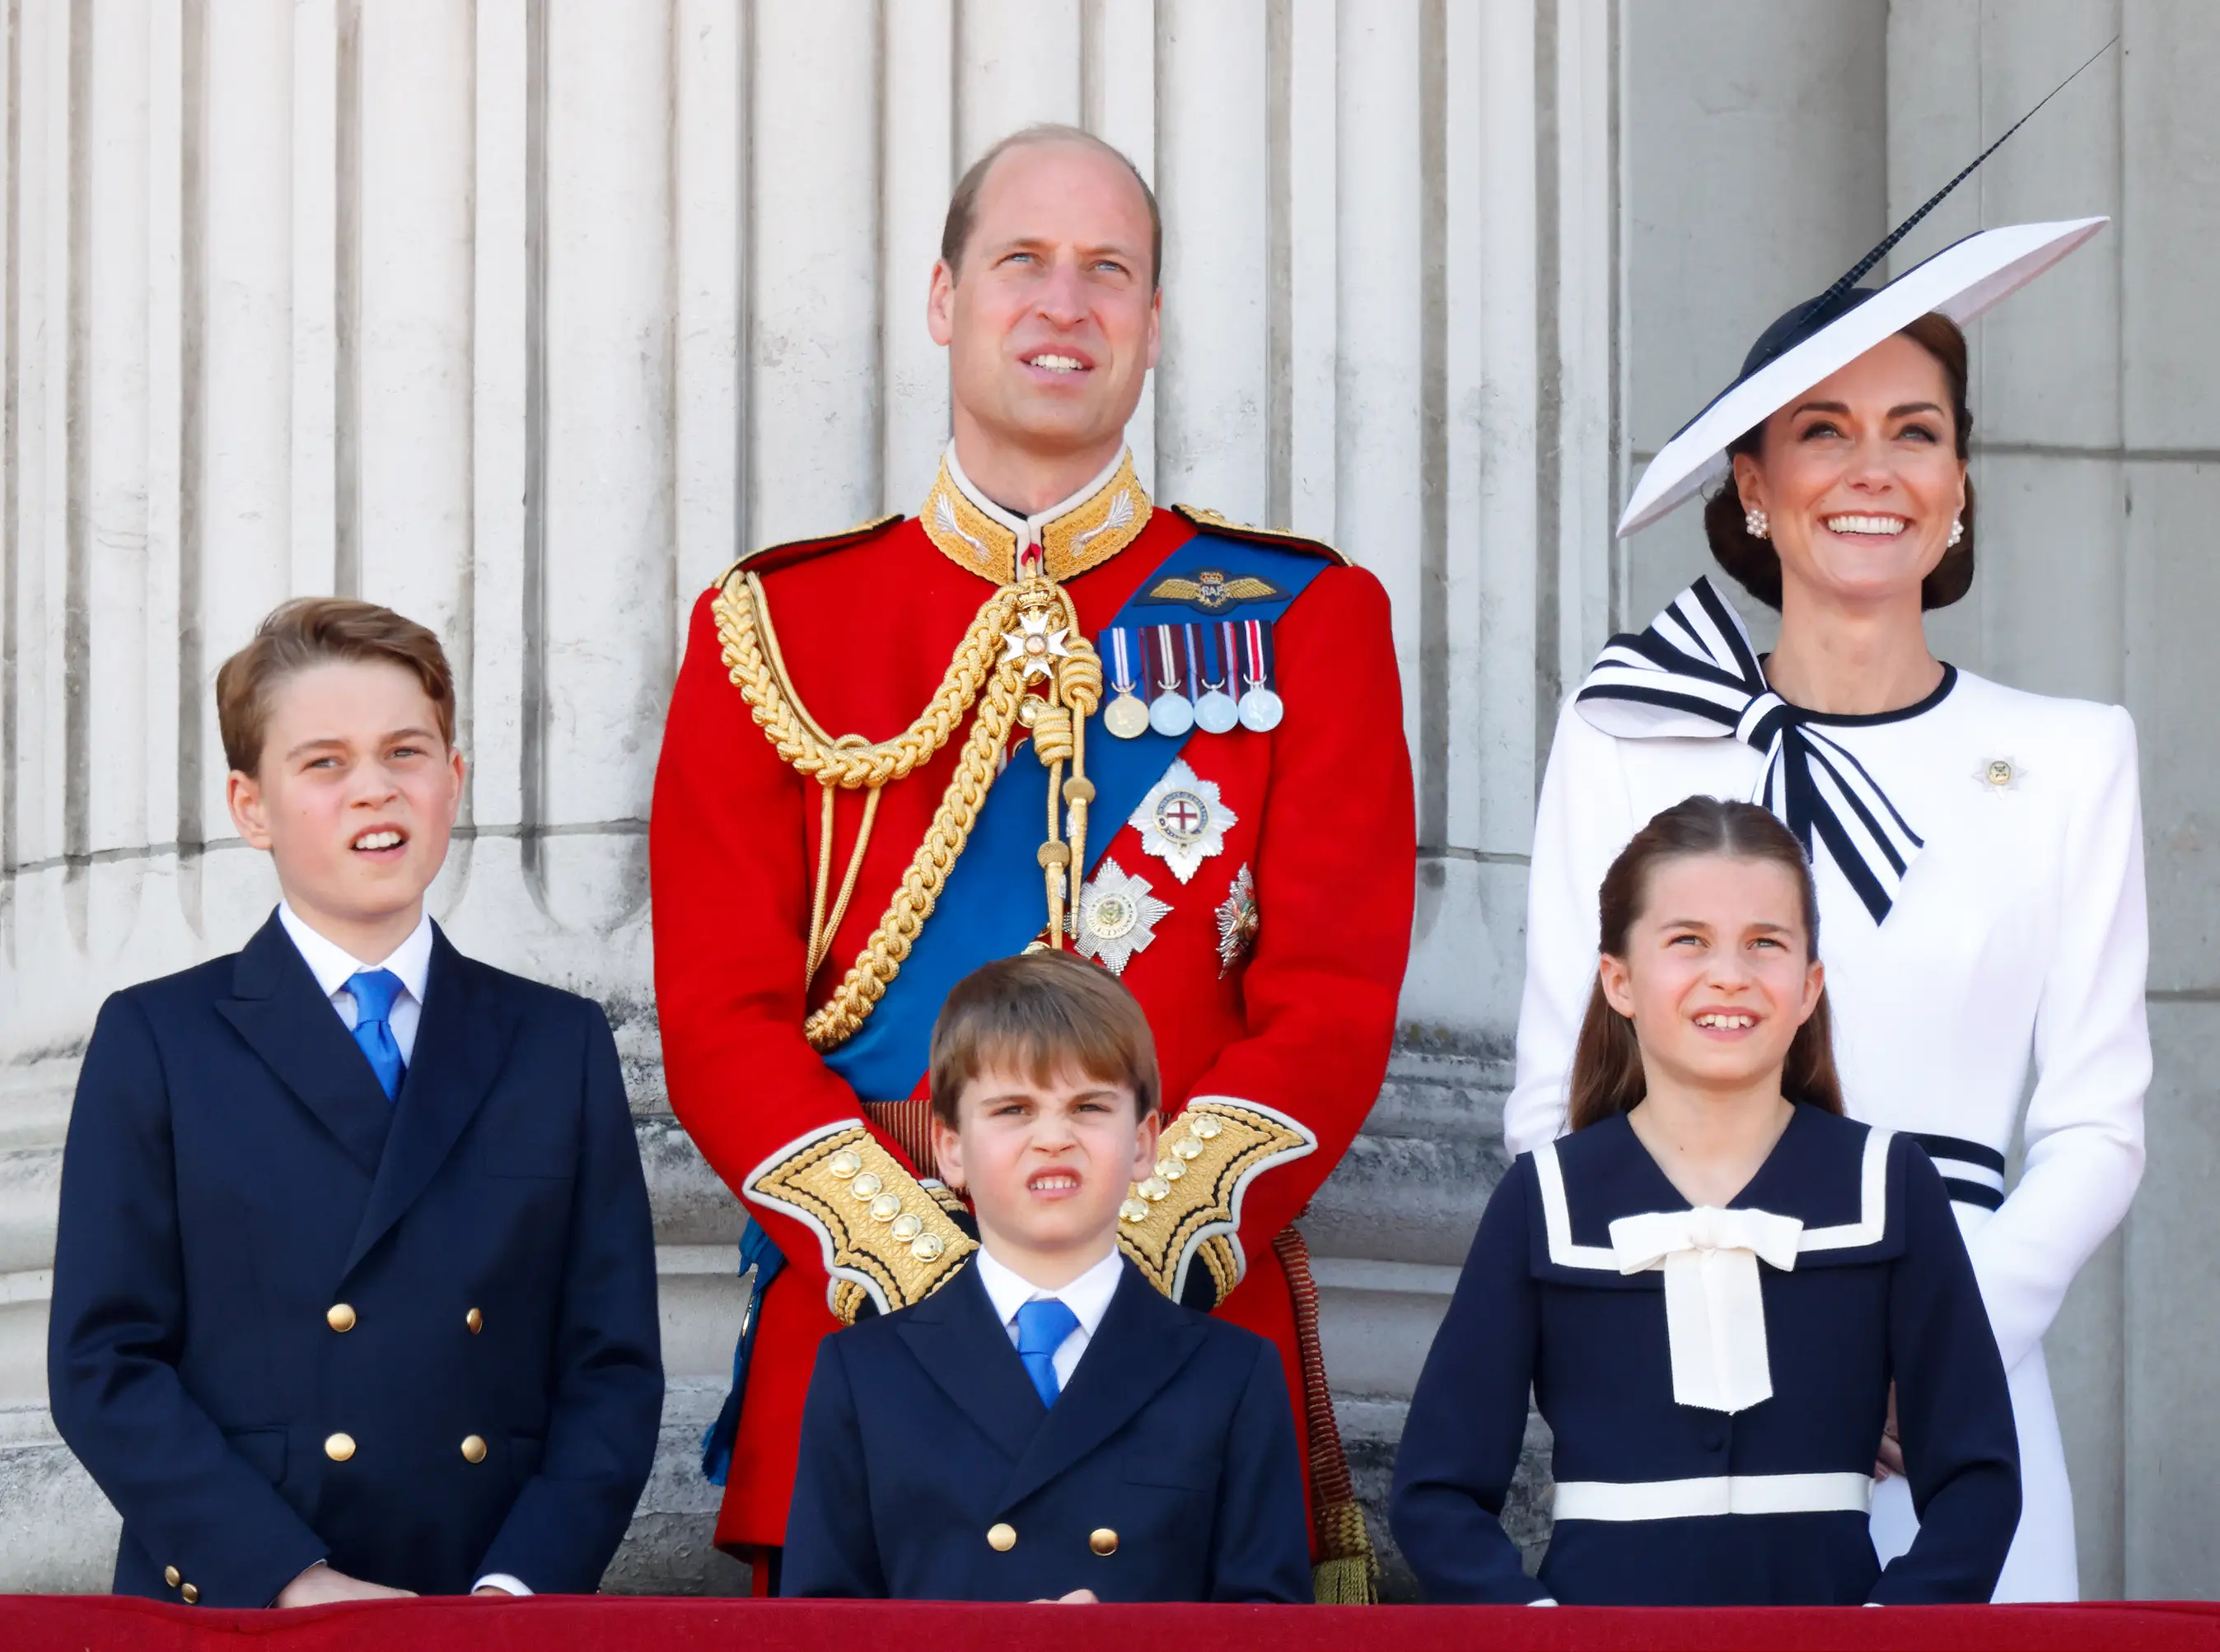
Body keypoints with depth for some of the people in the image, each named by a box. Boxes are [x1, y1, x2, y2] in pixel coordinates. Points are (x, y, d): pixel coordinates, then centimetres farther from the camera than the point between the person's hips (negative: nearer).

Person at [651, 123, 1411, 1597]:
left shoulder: (1303, 620, 8)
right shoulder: (773, 628, 9)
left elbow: (1334, 1003, 0)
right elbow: (721, 1017, 2)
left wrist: (1139, 1256, -14)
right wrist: (922, 1262, -13)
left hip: (1197, 1310, 0)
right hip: (864, 1316, 0)